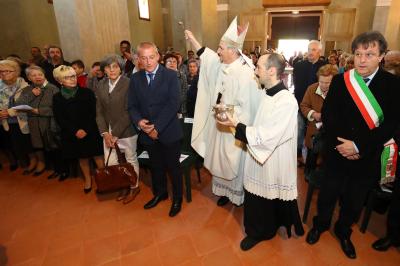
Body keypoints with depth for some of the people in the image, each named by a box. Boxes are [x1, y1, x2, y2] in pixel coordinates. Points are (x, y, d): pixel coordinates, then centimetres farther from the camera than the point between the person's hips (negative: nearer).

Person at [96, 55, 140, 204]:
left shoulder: (128, 84, -12)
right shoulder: (101, 85, 6)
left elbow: (128, 112, -15)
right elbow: (99, 112, 5)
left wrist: (115, 134, -15)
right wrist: (105, 133, -7)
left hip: (126, 131, -5)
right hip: (108, 132, 5)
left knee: (131, 160, 11)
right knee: (110, 163, 8)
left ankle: (134, 187, 34)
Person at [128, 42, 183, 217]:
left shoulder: (170, 75, -8)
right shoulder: (135, 78, 5)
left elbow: (173, 104, -16)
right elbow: (132, 106, 5)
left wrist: (157, 127, -20)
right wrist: (139, 121, -16)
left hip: (168, 131, -4)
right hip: (147, 133, 4)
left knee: (173, 166, 10)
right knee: (156, 166, 20)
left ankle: (177, 198, 32)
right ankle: (159, 193, 43)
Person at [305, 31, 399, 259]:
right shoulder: (340, 81, -5)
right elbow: (328, 114, -6)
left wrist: (358, 146, -20)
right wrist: (340, 144, -15)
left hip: (368, 157, 0)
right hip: (338, 152, 0)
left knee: (355, 200, 17)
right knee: (328, 193, 16)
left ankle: (344, 231, 43)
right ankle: (320, 224, 42)